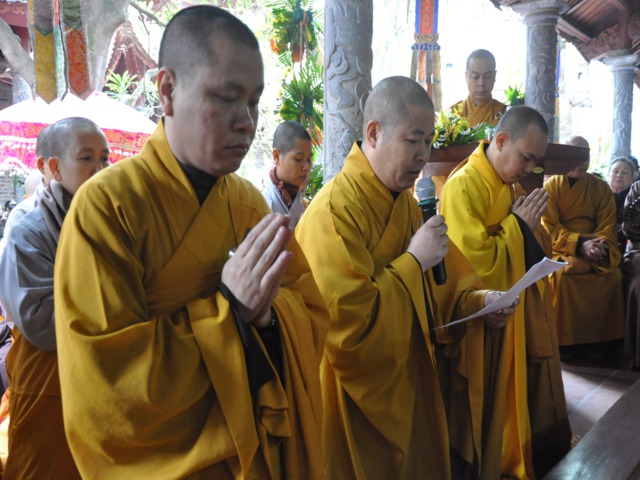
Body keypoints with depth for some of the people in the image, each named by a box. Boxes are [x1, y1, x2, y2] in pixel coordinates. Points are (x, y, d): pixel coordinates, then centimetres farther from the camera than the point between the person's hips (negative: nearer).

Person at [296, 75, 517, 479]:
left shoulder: (406, 202, 6)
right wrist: (414, 261, -22)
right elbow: (349, 327, -27)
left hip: (414, 385, 9)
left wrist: (474, 302, -1)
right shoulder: (334, 211, -23)